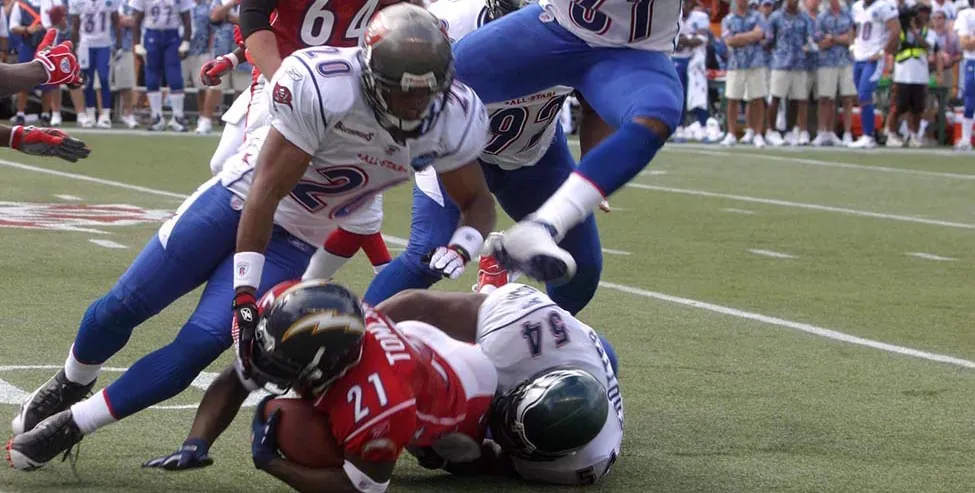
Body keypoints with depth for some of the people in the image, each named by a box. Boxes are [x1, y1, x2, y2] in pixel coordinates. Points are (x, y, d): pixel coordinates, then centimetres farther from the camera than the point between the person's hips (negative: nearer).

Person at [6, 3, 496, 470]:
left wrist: (461, 244, -25)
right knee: (125, 305, 3)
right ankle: (70, 385, 36)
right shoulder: (321, 86, -32)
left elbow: (478, 202, -1)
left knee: (200, 344, -12)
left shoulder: (453, 120, -18)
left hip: (295, 243, 3)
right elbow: (267, 193, -26)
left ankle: (70, 425, 4)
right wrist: (245, 296, -26)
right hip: (239, 200, -2)